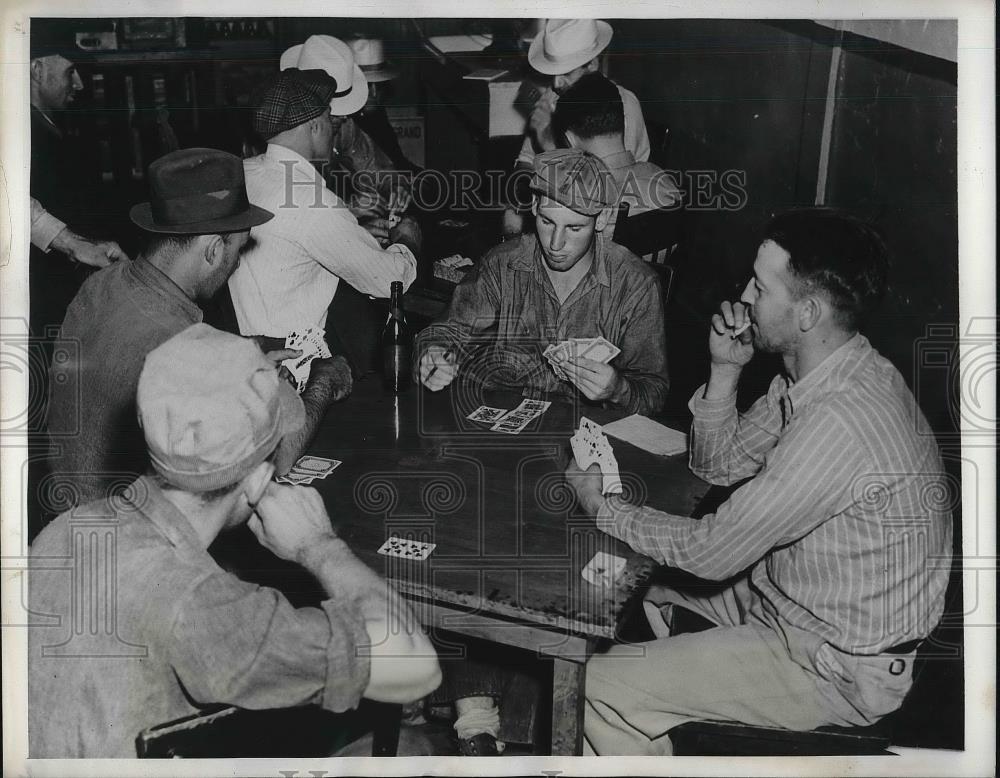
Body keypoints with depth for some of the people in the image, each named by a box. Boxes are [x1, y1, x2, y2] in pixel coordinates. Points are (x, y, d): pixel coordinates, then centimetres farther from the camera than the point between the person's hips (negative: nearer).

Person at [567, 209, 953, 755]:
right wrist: (724, 371, -9)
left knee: (597, 689, -13)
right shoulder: (811, 375, -2)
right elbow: (719, 465, 8)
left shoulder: (840, 422, -33)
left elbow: (712, 553, -27)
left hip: (839, 666, -9)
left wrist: (599, 505, -13)